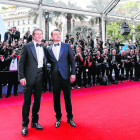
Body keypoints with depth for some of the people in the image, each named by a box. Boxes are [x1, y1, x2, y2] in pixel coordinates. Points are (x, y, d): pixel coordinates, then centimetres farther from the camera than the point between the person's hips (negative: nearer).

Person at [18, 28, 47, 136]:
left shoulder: (44, 48, 11)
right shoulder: (27, 47, -2)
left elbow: (45, 62, 13)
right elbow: (21, 63, -4)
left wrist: (45, 75, 3)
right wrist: (21, 77, -11)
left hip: (40, 77, 5)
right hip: (29, 77, -4)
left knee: (37, 100, 12)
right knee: (27, 101, 1)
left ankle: (34, 122, 27)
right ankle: (25, 125, 13)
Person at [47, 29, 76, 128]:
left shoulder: (67, 46, 4)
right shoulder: (49, 49, 8)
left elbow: (72, 61, 2)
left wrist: (73, 73, -5)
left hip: (65, 75, -1)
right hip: (55, 76, 1)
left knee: (67, 97, 6)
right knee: (56, 97, 8)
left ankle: (70, 118, 19)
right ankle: (58, 118, 23)